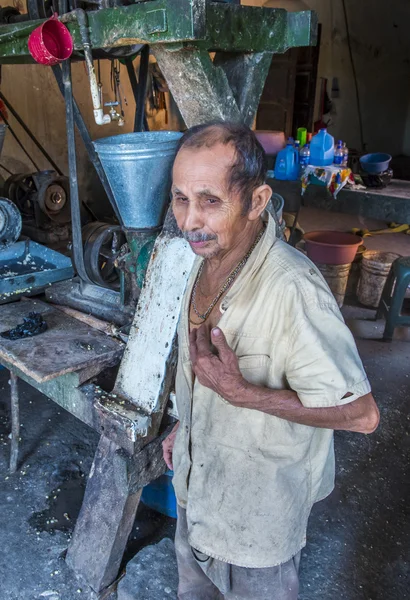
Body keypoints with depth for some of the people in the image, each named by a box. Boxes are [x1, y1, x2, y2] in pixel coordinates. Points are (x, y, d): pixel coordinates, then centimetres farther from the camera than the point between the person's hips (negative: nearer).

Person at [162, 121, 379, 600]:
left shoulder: (291, 289, -36)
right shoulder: (208, 258, -8)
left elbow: (360, 414, -31)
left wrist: (239, 393, -35)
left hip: (256, 507, -7)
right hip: (197, 481, 7)